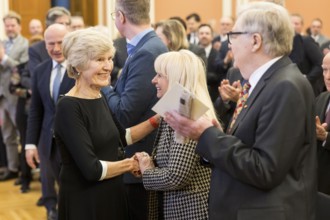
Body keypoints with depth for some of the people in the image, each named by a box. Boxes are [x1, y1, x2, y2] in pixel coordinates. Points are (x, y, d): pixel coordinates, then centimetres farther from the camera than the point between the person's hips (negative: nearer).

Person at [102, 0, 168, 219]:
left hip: (143, 160, -10)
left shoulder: (146, 53, -23)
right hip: (148, 156, 10)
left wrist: (103, 87, -10)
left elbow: (124, 114, -24)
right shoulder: (150, 46, 8)